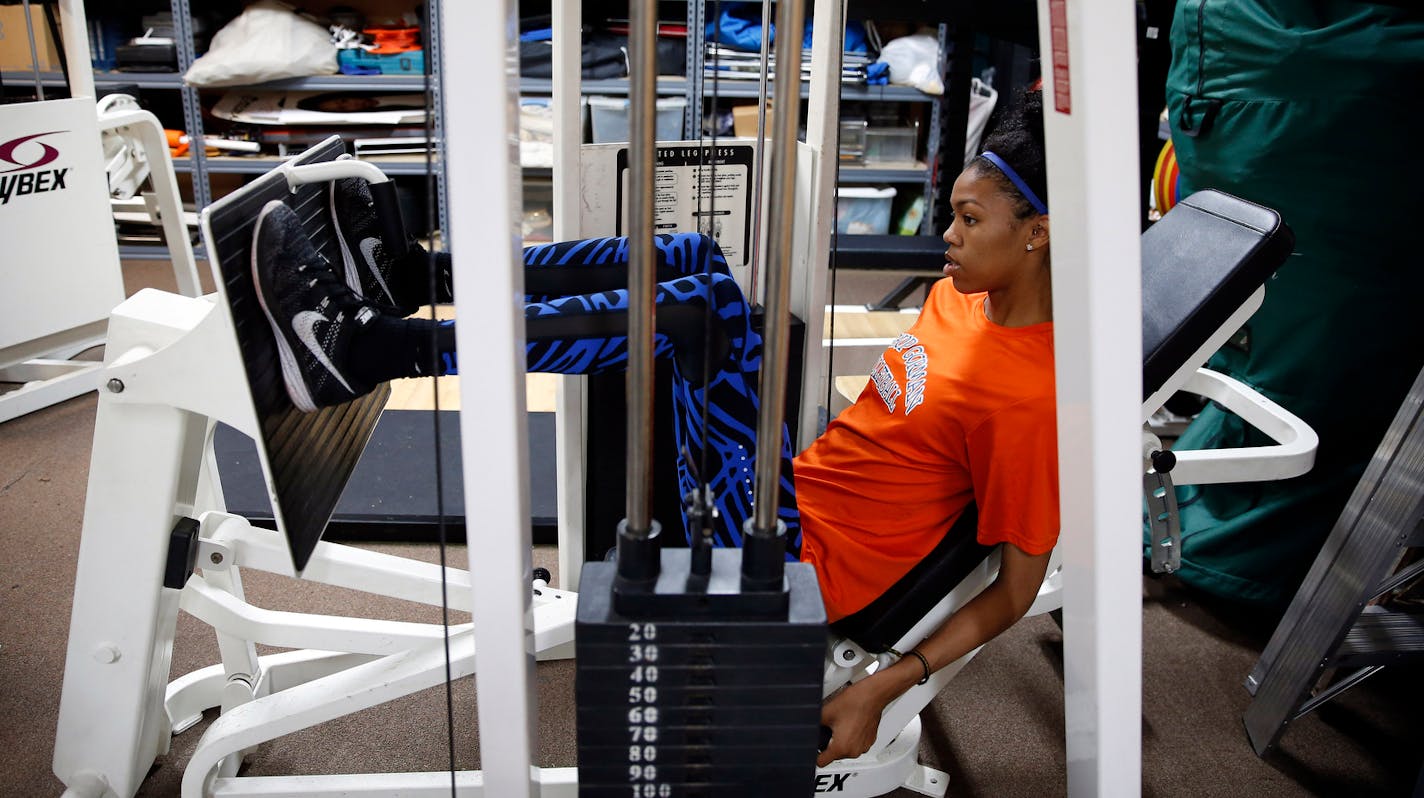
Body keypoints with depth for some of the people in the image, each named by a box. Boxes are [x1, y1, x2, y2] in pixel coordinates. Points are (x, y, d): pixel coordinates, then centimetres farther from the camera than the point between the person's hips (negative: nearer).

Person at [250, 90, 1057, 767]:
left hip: (802, 569, -8)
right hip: (796, 488, 8)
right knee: (692, 258, -1)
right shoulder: (963, 293, 7)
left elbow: (1019, 585, -13)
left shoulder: (1033, 399, -17)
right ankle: (410, 277, 0)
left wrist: (883, 689, -18)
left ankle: (367, 349, -23)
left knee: (707, 304, -26)